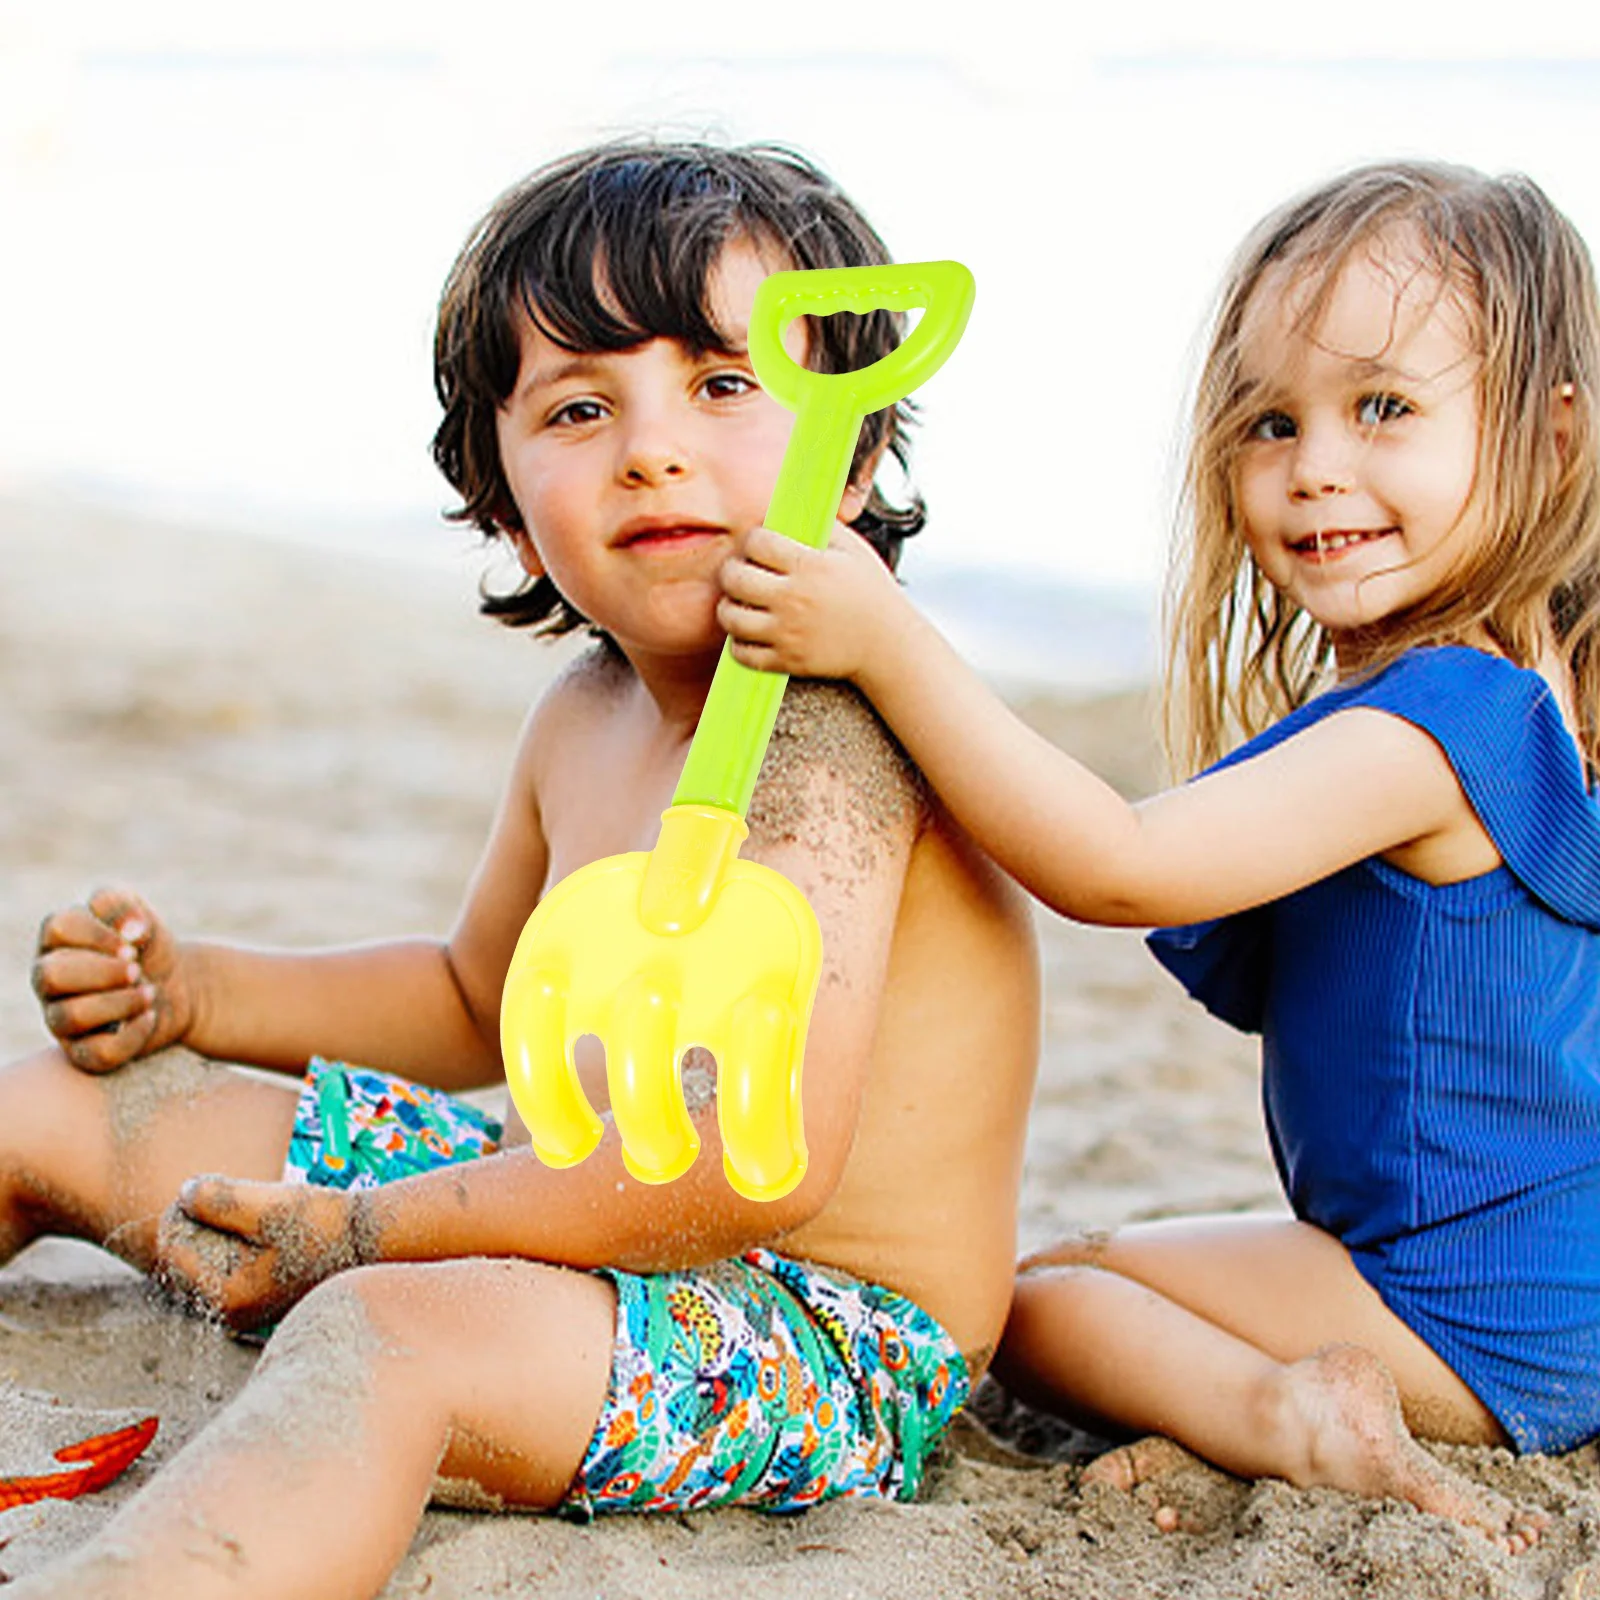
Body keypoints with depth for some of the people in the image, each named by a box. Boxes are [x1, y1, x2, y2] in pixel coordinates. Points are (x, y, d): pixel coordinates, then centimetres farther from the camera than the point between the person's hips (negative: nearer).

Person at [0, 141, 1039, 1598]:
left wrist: (356, 1229, -23)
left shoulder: (830, 724, -23)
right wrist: (191, 991, 12)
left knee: (380, 1336, -40)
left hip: (828, 1331, -9)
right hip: (582, 1202, 9)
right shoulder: (585, 715, 6)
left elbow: (759, 1161, -32)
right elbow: (483, 1000, 25)